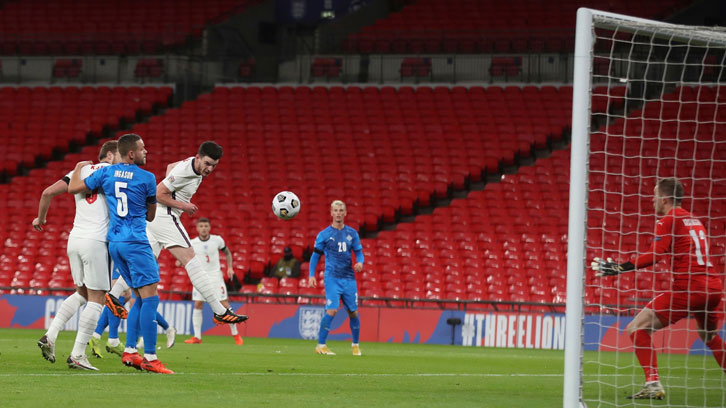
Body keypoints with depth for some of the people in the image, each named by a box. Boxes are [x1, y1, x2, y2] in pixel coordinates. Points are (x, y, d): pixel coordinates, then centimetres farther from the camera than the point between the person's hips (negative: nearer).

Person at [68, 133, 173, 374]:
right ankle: (149, 358, -15)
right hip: (135, 242, -7)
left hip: (113, 243, 7)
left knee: (141, 299, 15)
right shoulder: (147, 178, -4)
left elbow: (73, 188, 14)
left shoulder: (106, 173, 8)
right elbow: (150, 216, 7)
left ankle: (130, 351, 9)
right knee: (150, 298, -8)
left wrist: (79, 168, 33)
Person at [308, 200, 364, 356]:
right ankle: (320, 345, -9)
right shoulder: (324, 234, 0)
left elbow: (359, 252, 15)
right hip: (332, 278, -4)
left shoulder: (352, 233, 10)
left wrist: (360, 262, -8)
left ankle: (356, 345, 24)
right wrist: (311, 275, -6)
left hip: (349, 278, 4)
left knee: (353, 312, 7)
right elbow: (315, 255, 3)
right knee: (331, 310, -16)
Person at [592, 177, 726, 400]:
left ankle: (653, 383, -17)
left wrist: (618, 268, -14)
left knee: (637, 329, -5)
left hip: (688, 287, -8)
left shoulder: (669, 220, -3)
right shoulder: (694, 220, 19)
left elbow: (655, 255, -15)